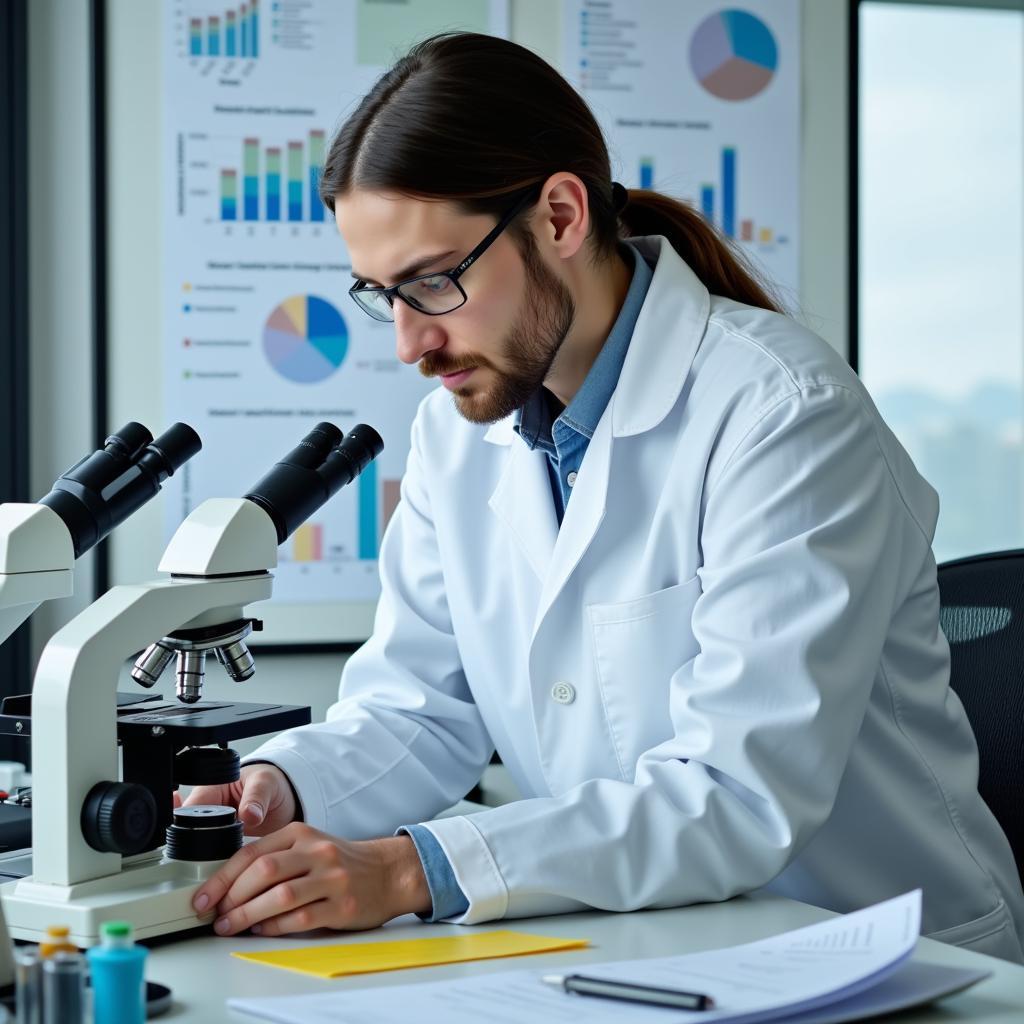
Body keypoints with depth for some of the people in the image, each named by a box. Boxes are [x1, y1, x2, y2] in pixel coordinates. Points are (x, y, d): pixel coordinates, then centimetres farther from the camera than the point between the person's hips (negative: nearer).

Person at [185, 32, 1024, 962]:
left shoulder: (784, 416, -19)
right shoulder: (458, 429, 4)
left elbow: (744, 798, -26)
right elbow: (419, 706, 7)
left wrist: (412, 870, -32)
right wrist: (282, 789, -13)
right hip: (627, 951, 5)